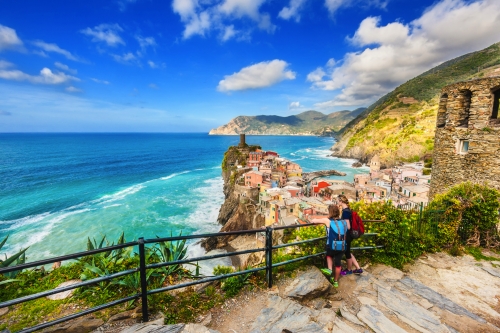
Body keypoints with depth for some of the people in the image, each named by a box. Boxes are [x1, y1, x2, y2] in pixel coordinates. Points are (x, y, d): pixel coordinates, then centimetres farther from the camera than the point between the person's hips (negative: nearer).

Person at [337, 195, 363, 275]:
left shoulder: (345, 212, -25)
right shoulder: (347, 209, 4)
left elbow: (348, 227, -24)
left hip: (346, 236, -9)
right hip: (348, 235, 9)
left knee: (347, 253, 11)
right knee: (348, 252, 21)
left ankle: (349, 270, 31)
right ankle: (358, 268, 30)